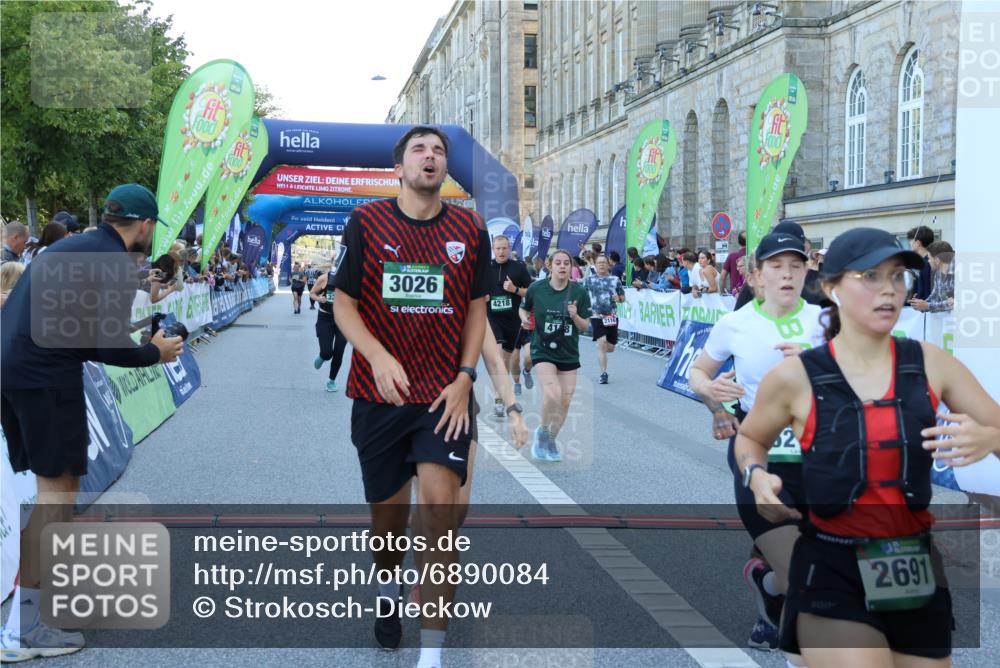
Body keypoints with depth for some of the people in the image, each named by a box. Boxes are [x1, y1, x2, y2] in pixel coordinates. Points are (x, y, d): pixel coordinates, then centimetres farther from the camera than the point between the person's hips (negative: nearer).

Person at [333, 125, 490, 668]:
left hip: (444, 394, 0)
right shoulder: (367, 222, -1)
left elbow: (476, 311, 9)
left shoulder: (470, 230, 3)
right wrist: (378, 357, -18)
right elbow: (343, 304, -1)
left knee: (440, 504, -14)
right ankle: (388, 586, 47)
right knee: (387, 507, 12)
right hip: (378, 394, 0)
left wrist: (464, 378, -3)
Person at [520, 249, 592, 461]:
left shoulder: (579, 292, -2)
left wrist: (575, 316, -18)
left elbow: (585, 327, 2)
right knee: (552, 394, -23)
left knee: (565, 401, 4)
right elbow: (524, 308, 14)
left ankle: (551, 441, 28)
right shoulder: (536, 289, -4)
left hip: (569, 354, 3)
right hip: (543, 350, -3)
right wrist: (524, 317, -8)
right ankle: (542, 432, 5)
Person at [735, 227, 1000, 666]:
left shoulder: (931, 364, -1)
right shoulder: (795, 377, -6)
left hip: (915, 572, 4)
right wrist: (757, 477, -7)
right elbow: (750, 438, 13)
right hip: (831, 570, -3)